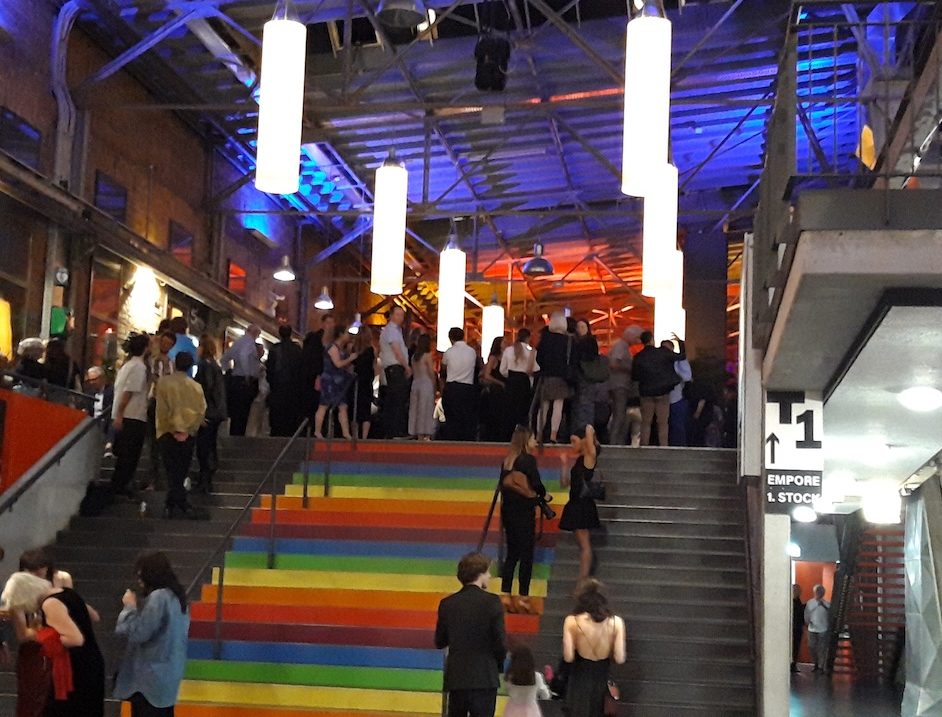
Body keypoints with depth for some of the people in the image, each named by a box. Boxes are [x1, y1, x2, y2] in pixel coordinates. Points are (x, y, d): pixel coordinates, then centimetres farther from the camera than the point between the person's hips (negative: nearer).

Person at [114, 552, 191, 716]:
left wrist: (130, 607, -7)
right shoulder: (176, 596, 10)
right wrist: (138, 606, 13)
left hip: (150, 676, -9)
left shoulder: (157, 598, -19)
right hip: (167, 673, 9)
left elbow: (138, 633, -18)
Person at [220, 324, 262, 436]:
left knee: (235, 415, 12)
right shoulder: (249, 341, -9)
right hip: (246, 382, -9)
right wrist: (247, 375, -23)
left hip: (234, 380, 9)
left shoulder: (237, 342, 18)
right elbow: (243, 355, -27)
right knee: (242, 415, -8)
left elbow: (224, 359, 24)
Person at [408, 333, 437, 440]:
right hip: (426, 383, -6)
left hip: (415, 383, 6)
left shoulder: (414, 356, 10)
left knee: (416, 410, 7)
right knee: (426, 411, -4)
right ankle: (426, 436, -7)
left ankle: (419, 436, 9)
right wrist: (434, 387, 0)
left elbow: (413, 372, 10)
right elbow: (431, 373, -8)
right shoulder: (428, 355, -7)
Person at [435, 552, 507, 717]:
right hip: (484, 679, -4)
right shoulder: (492, 602, -11)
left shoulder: (447, 604, 1)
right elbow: (501, 642, -11)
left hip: (455, 678, 4)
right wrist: (499, 664, 8)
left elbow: (439, 642, 6)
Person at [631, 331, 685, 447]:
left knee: (646, 422, 9)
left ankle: (644, 446, 7)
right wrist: (680, 342, 15)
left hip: (646, 393, 1)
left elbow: (634, 377, 2)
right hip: (663, 392, -1)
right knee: (663, 422, 5)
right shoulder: (663, 352, -8)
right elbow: (682, 356, 0)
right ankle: (663, 446, 2)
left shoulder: (638, 357, -4)